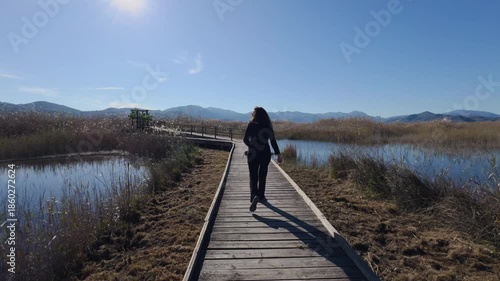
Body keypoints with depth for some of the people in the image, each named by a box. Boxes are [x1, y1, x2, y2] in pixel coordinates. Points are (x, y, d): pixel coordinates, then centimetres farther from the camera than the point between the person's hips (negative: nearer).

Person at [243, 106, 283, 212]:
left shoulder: (251, 125, -6)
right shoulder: (268, 126, -1)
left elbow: (245, 140, -3)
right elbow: (273, 141, -4)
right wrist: (278, 154, -2)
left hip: (253, 154, -2)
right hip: (265, 153, 2)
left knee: (253, 176, 2)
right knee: (262, 176, 17)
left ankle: (254, 196, -20)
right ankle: (261, 196, 26)